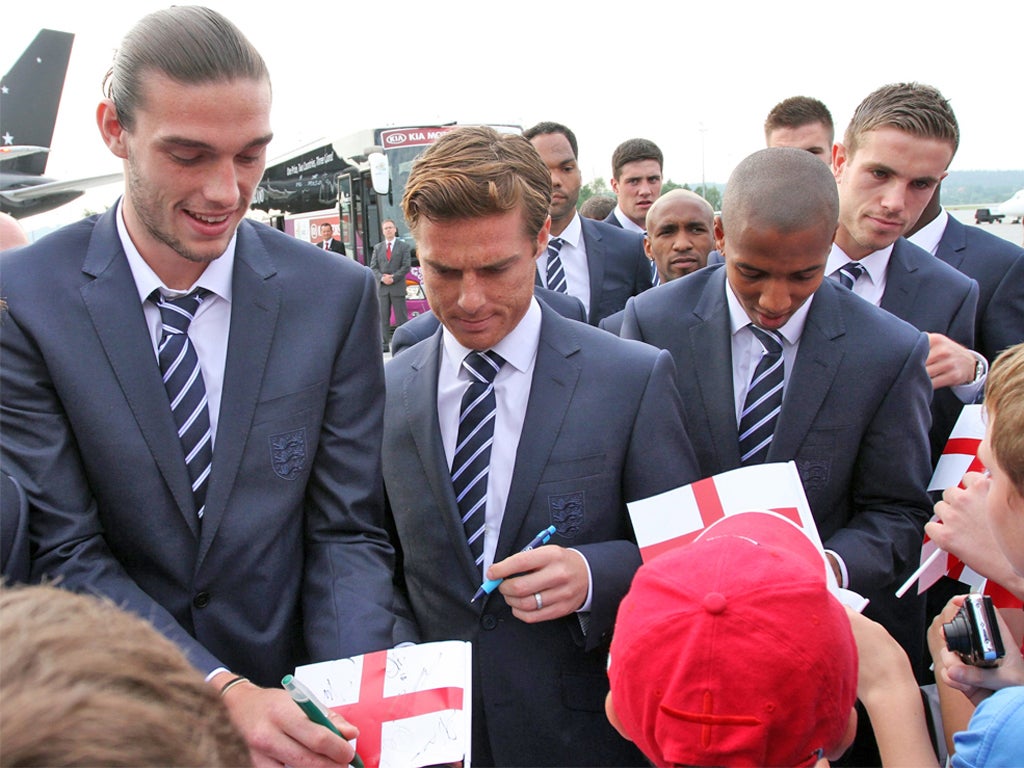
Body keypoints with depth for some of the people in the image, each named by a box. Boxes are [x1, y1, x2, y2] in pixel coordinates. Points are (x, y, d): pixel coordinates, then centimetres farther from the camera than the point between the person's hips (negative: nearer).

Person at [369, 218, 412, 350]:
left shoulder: (404, 246, 4)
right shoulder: (377, 247, 13)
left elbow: (406, 266, -3)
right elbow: (373, 267, 8)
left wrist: (393, 278, -12)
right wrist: (382, 278, -10)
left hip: (398, 287, -3)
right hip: (382, 287, 3)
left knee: (401, 317, -2)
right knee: (383, 317, 2)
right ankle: (384, 343, 4)